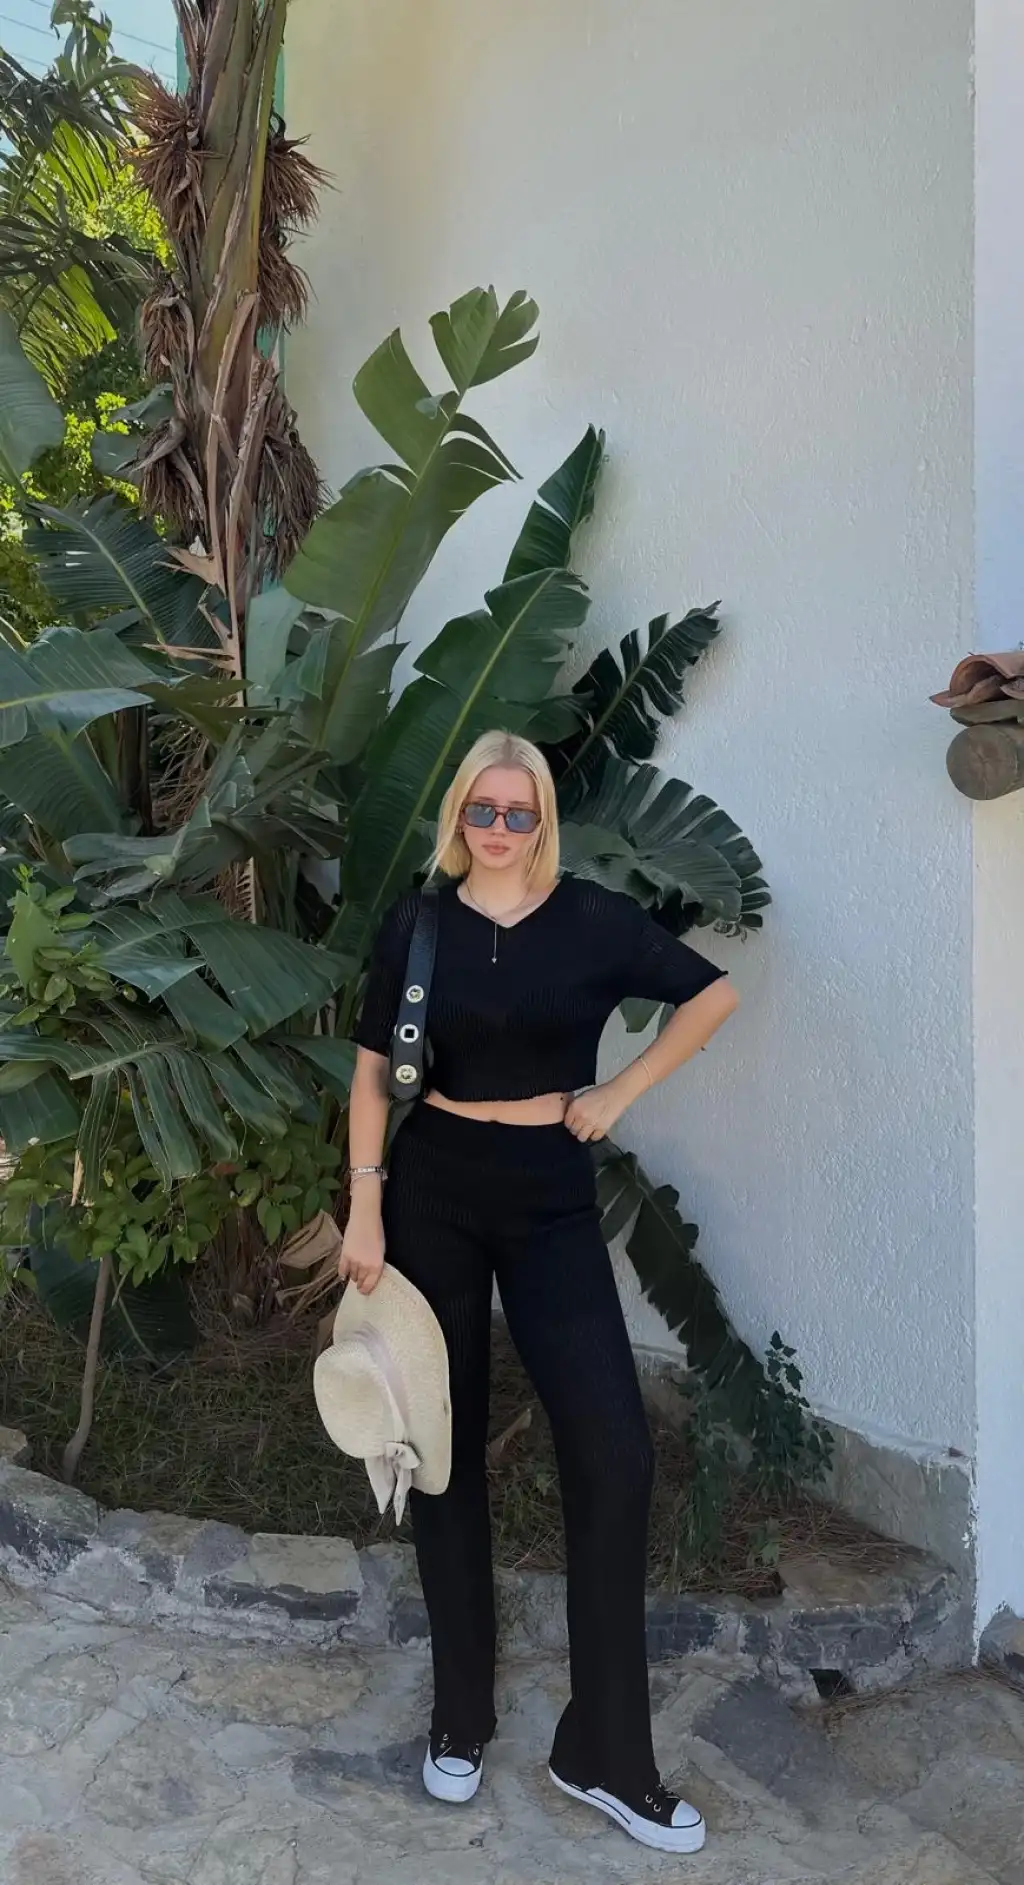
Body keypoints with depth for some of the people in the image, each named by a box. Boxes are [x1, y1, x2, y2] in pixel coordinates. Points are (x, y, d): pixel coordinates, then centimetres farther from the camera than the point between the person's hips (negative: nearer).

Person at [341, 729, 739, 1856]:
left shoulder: (593, 918, -2)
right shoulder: (416, 922, 0)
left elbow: (714, 994, 6)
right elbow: (373, 1069, 1)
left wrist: (621, 1094, 1)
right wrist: (365, 1207, -7)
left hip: (551, 1203, 0)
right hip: (433, 1198, 0)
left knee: (613, 1455, -6)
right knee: (448, 1453, 9)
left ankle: (605, 1754, 11)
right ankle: (461, 1718, 28)